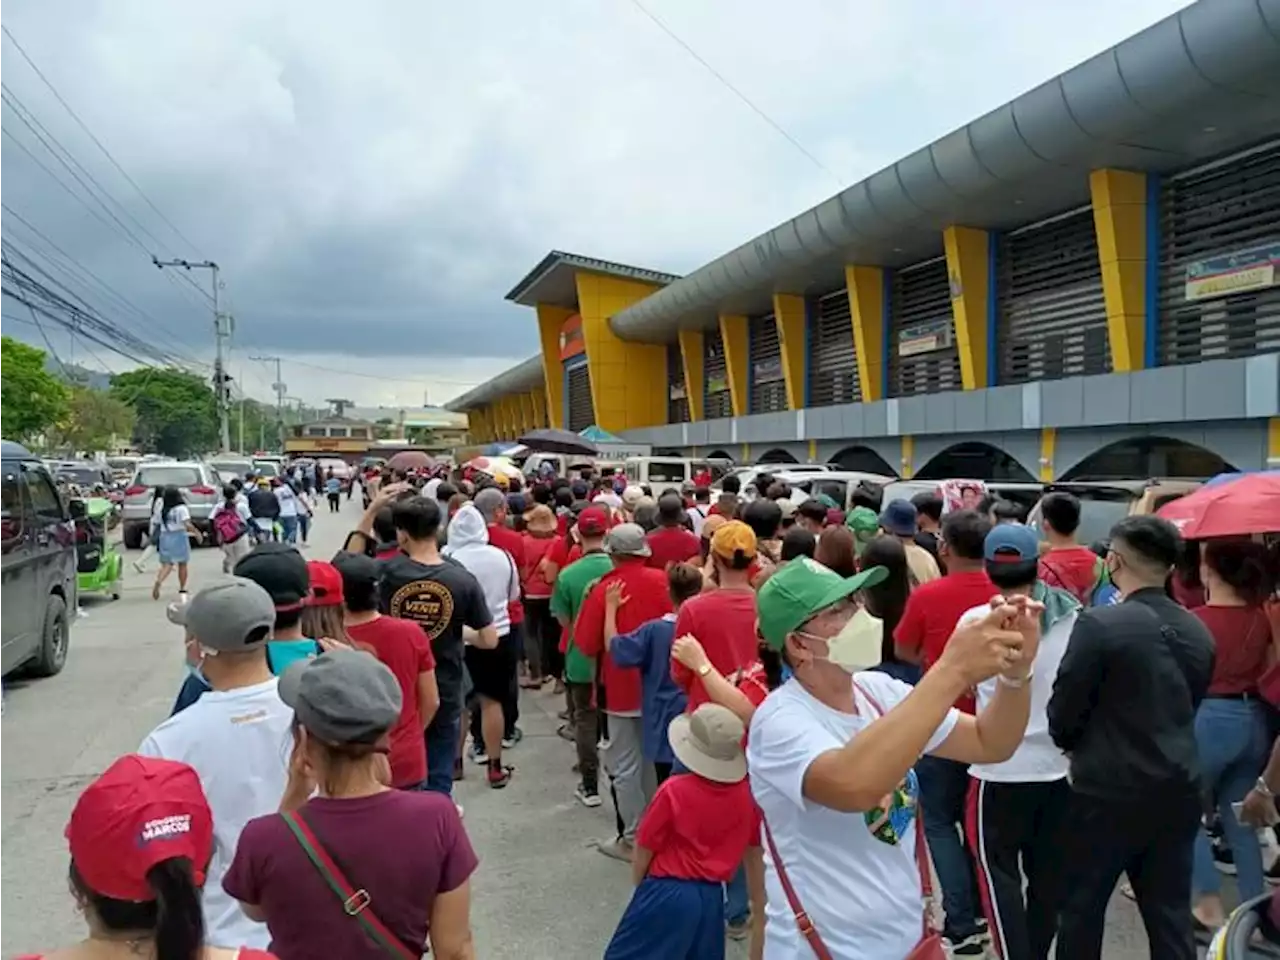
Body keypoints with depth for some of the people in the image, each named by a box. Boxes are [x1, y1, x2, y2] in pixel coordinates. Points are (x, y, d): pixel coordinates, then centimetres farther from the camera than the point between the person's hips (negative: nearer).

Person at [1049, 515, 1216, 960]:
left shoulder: (1100, 623, -18)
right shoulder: (1199, 632, 2)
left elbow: (1062, 711, -12)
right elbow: (1189, 707, 13)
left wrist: (1073, 746, 9)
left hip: (1109, 791, -6)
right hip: (1179, 790, 6)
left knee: (1083, 906, 11)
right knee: (1171, 914, 14)